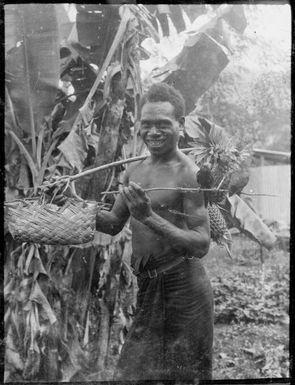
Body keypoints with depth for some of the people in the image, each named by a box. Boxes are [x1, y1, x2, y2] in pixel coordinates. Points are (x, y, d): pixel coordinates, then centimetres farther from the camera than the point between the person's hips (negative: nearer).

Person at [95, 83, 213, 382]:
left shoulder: (189, 174, -15)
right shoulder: (134, 171, 7)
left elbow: (201, 246, -20)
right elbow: (114, 224, 14)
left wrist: (149, 217, -29)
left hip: (181, 289, -7)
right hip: (147, 289, 7)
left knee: (181, 373, 10)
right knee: (132, 373, 19)